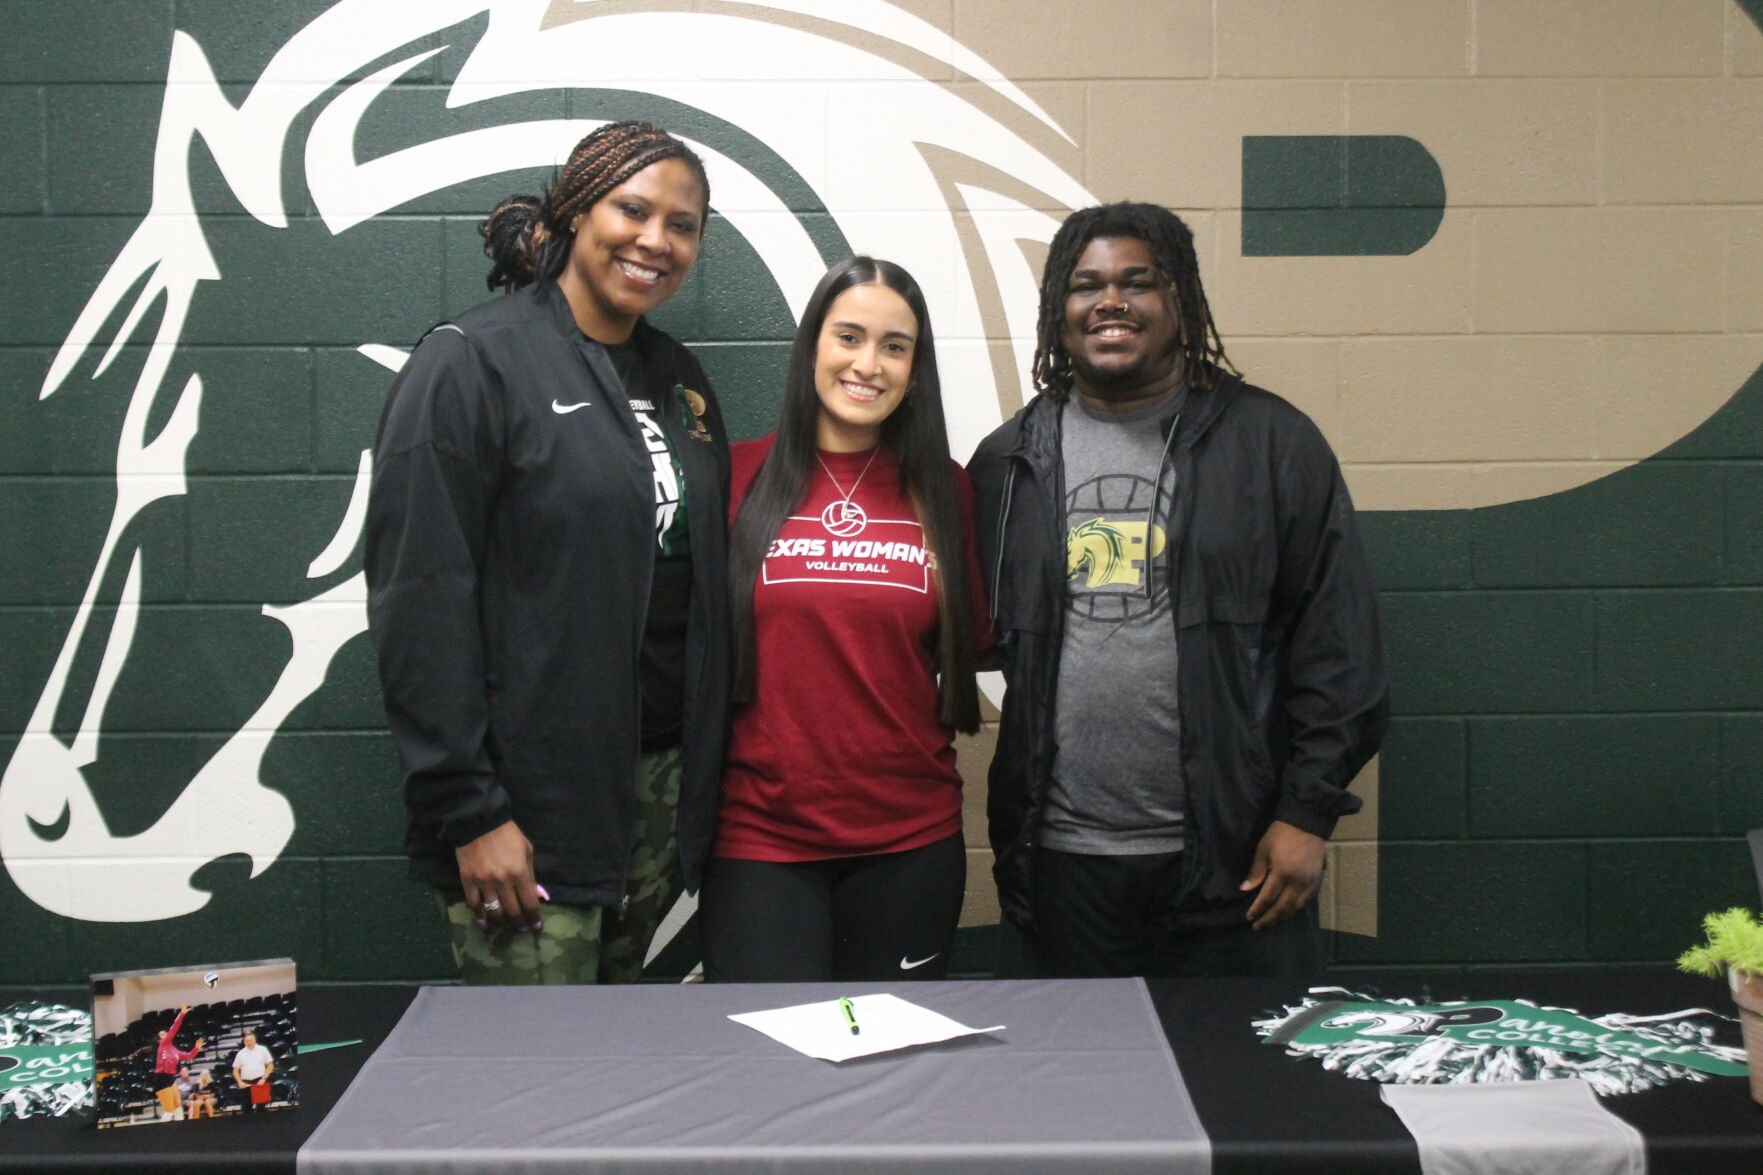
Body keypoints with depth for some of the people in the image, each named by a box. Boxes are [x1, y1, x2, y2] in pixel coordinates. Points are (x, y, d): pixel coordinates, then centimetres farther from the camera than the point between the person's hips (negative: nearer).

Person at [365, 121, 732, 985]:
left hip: (663, 782, 7)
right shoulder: (471, 363, -8)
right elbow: (419, 602, -14)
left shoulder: (678, 380, 13)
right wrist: (467, 812, -17)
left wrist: (703, 781, 10)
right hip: (530, 802, -6)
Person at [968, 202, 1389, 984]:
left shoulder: (1271, 442, 3)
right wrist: (1008, 836, 3)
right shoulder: (1008, 460, 9)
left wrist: (1308, 810, -5)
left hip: (1232, 863, -2)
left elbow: (1336, 642, 0)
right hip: (1058, 861, 2)